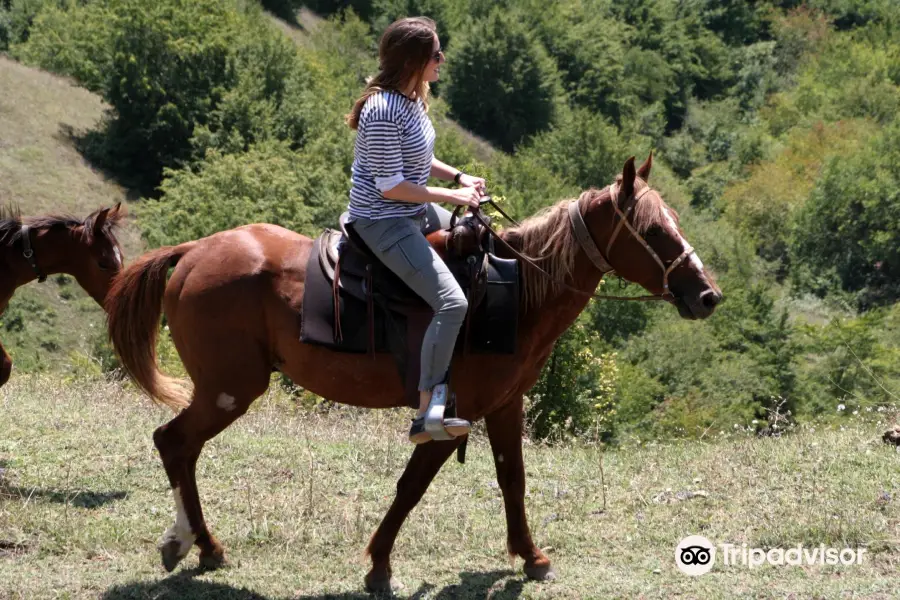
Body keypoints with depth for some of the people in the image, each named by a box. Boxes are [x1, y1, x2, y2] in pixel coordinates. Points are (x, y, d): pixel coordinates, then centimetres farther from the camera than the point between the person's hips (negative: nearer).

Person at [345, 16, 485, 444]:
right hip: (383, 221, -11)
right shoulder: (383, 112, -25)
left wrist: (458, 176, 7)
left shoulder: (412, 99, 5)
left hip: (415, 211, 11)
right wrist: (450, 196, -15)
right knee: (452, 302, -22)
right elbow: (391, 186, -23)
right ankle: (425, 416, -19)